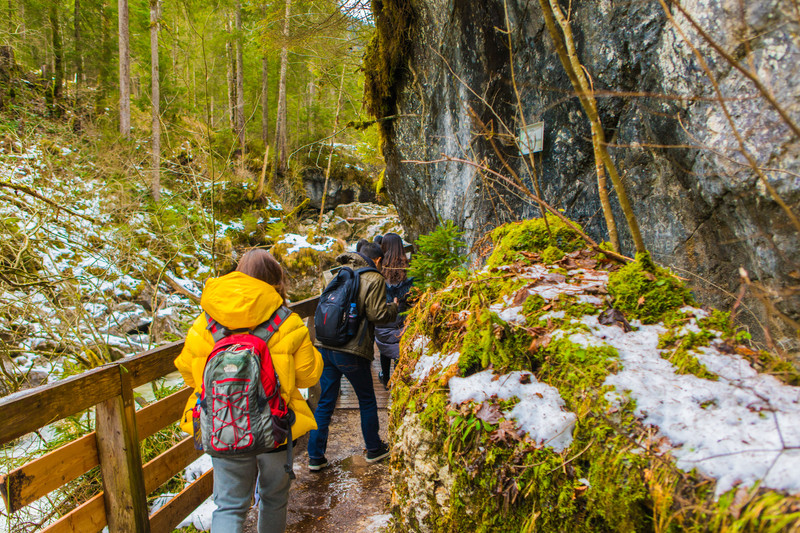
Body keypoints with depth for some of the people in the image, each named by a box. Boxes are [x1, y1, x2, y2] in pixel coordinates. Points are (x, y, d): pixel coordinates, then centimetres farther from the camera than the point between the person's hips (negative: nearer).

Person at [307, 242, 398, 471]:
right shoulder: (374, 279, -6)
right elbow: (377, 314, -10)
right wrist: (393, 307, 9)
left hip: (325, 346, 5)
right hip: (352, 351, -5)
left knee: (325, 402, 14)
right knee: (367, 401, 15)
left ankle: (315, 457, 17)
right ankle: (374, 449, 30)